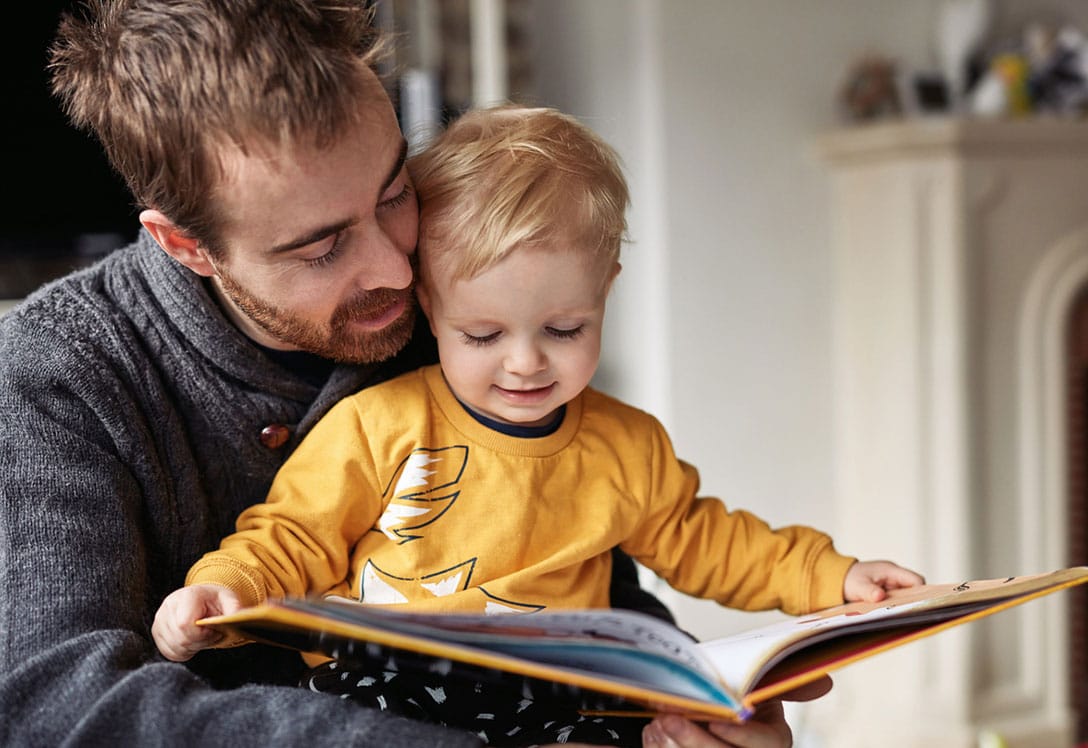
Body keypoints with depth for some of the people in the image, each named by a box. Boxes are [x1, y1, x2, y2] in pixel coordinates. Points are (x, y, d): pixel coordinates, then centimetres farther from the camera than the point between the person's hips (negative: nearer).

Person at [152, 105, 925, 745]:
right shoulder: (377, 426, 2)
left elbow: (698, 542, 26)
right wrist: (224, 588, -11)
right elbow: (293, 538, 9)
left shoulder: (628, 449, 13)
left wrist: (832, 577, 17)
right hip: (376, 685, -2)